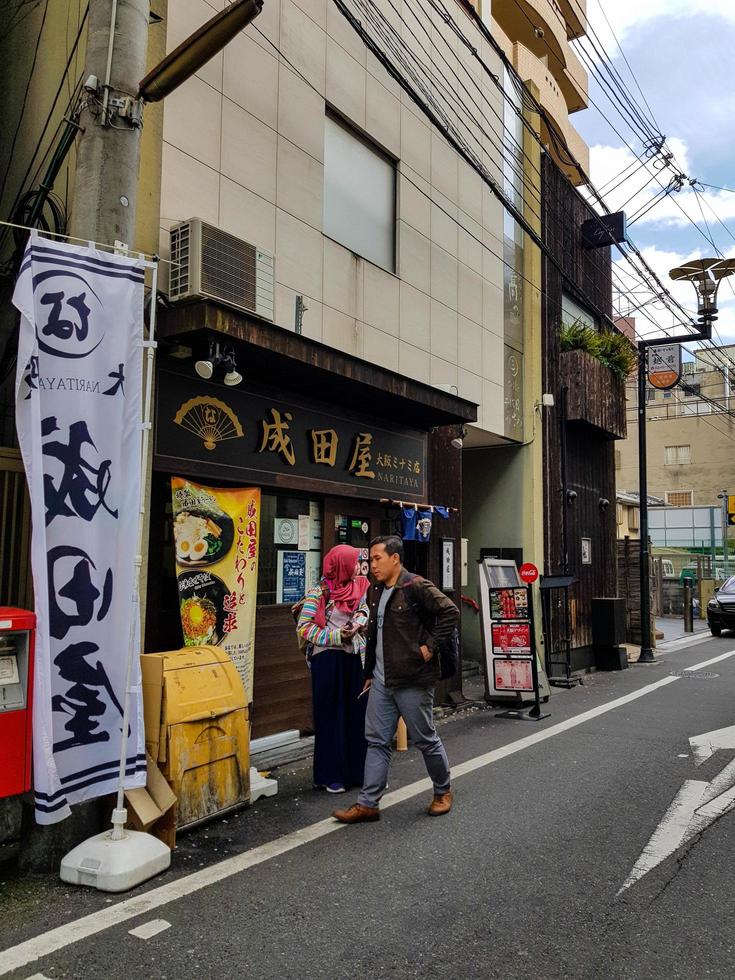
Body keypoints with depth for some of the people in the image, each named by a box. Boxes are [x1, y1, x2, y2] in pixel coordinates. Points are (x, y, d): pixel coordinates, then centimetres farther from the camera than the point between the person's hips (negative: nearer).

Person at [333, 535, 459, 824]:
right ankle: (368, 804, 15)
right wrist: (369, 673, 20)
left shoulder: (417, 587, -13)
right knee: (377, 741, 8)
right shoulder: (375, 592, 12)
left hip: (413, 680, -7)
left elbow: (450, 613, -16)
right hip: (381, 681, 7)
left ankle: (443, 791, 29)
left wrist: (430, 646, -17)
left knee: (426, 739, 8)